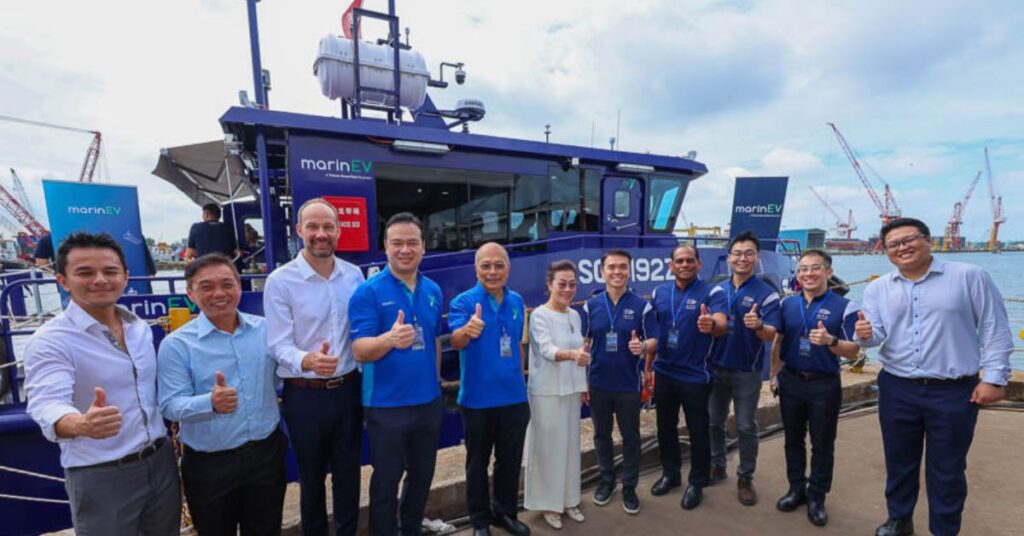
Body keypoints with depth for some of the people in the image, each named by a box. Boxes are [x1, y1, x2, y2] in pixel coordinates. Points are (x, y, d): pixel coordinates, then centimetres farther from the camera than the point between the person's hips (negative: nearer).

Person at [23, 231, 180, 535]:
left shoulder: (141, 328, 4)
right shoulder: (50, 341, -15)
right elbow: (48, 406, -30)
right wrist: (82, 424, -51)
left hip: (161, 461, 6)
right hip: (101, 476, -5)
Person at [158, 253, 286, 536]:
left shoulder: (265, 329, -1)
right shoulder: (176, 344, -10)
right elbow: (170, 406, -16)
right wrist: (211, 403, -32)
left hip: (266, 452, 3)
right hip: (209, 464, -2)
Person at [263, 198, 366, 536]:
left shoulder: (354, 275, 1)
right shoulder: (280, 281, -10)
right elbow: (279, 345, -15)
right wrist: (307, 361, -36)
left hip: (349, 389, 3)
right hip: (305, 395, -3)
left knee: (348, 473, 18)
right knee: (312, 477, 16)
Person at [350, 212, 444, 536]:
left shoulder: (433, 291, 4)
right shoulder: (368, 291, -12)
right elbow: (360, 351, -18)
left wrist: (434, 382, 14)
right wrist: (391, 338, -37)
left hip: (429, 402, 5)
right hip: (387, 405, -5)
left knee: (422, 476, 20)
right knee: (386, 482, 10)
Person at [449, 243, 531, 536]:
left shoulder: (517, 301, 3)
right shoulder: (463, 301, -12)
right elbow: (455, 341, -29)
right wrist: (467, 330, -51)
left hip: (514, 397, 4)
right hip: (477, 398, -4)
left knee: (511, 459, 17)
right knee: (478, 462, 12)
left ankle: (505, 512, 38)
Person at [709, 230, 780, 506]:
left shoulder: (767, 293, -10)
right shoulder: (717, 290, 2)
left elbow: (772, 335, -18)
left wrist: (758, 326, -39)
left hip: (747, 371, -4)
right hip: (717, 366, 4)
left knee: (746, 427, 7)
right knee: (714, 420, 16)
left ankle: (745, 477, 23)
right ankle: (717, 465, 34)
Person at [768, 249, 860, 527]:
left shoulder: (844, 306, -8)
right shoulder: (787, 304, 3)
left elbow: (854, 350, -9)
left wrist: (830, 341, -29)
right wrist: (775, 374, 8)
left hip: (825, 384, -3)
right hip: (790, 381, 4)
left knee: (822, 443, 8)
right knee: (793, 439, 14)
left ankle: (816, 496, 24)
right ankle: (796, 488, 30)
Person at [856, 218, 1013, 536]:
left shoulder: (969, 277, -4)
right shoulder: (878, 289, 4)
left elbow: (994, 329, -4)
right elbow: (878, 333, -2)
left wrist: (994, 377, -9)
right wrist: (865, 335, -25)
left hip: (954, 391, -2)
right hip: (896, 390, 3)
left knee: (947, 469, 11)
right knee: (899, 462, 16)